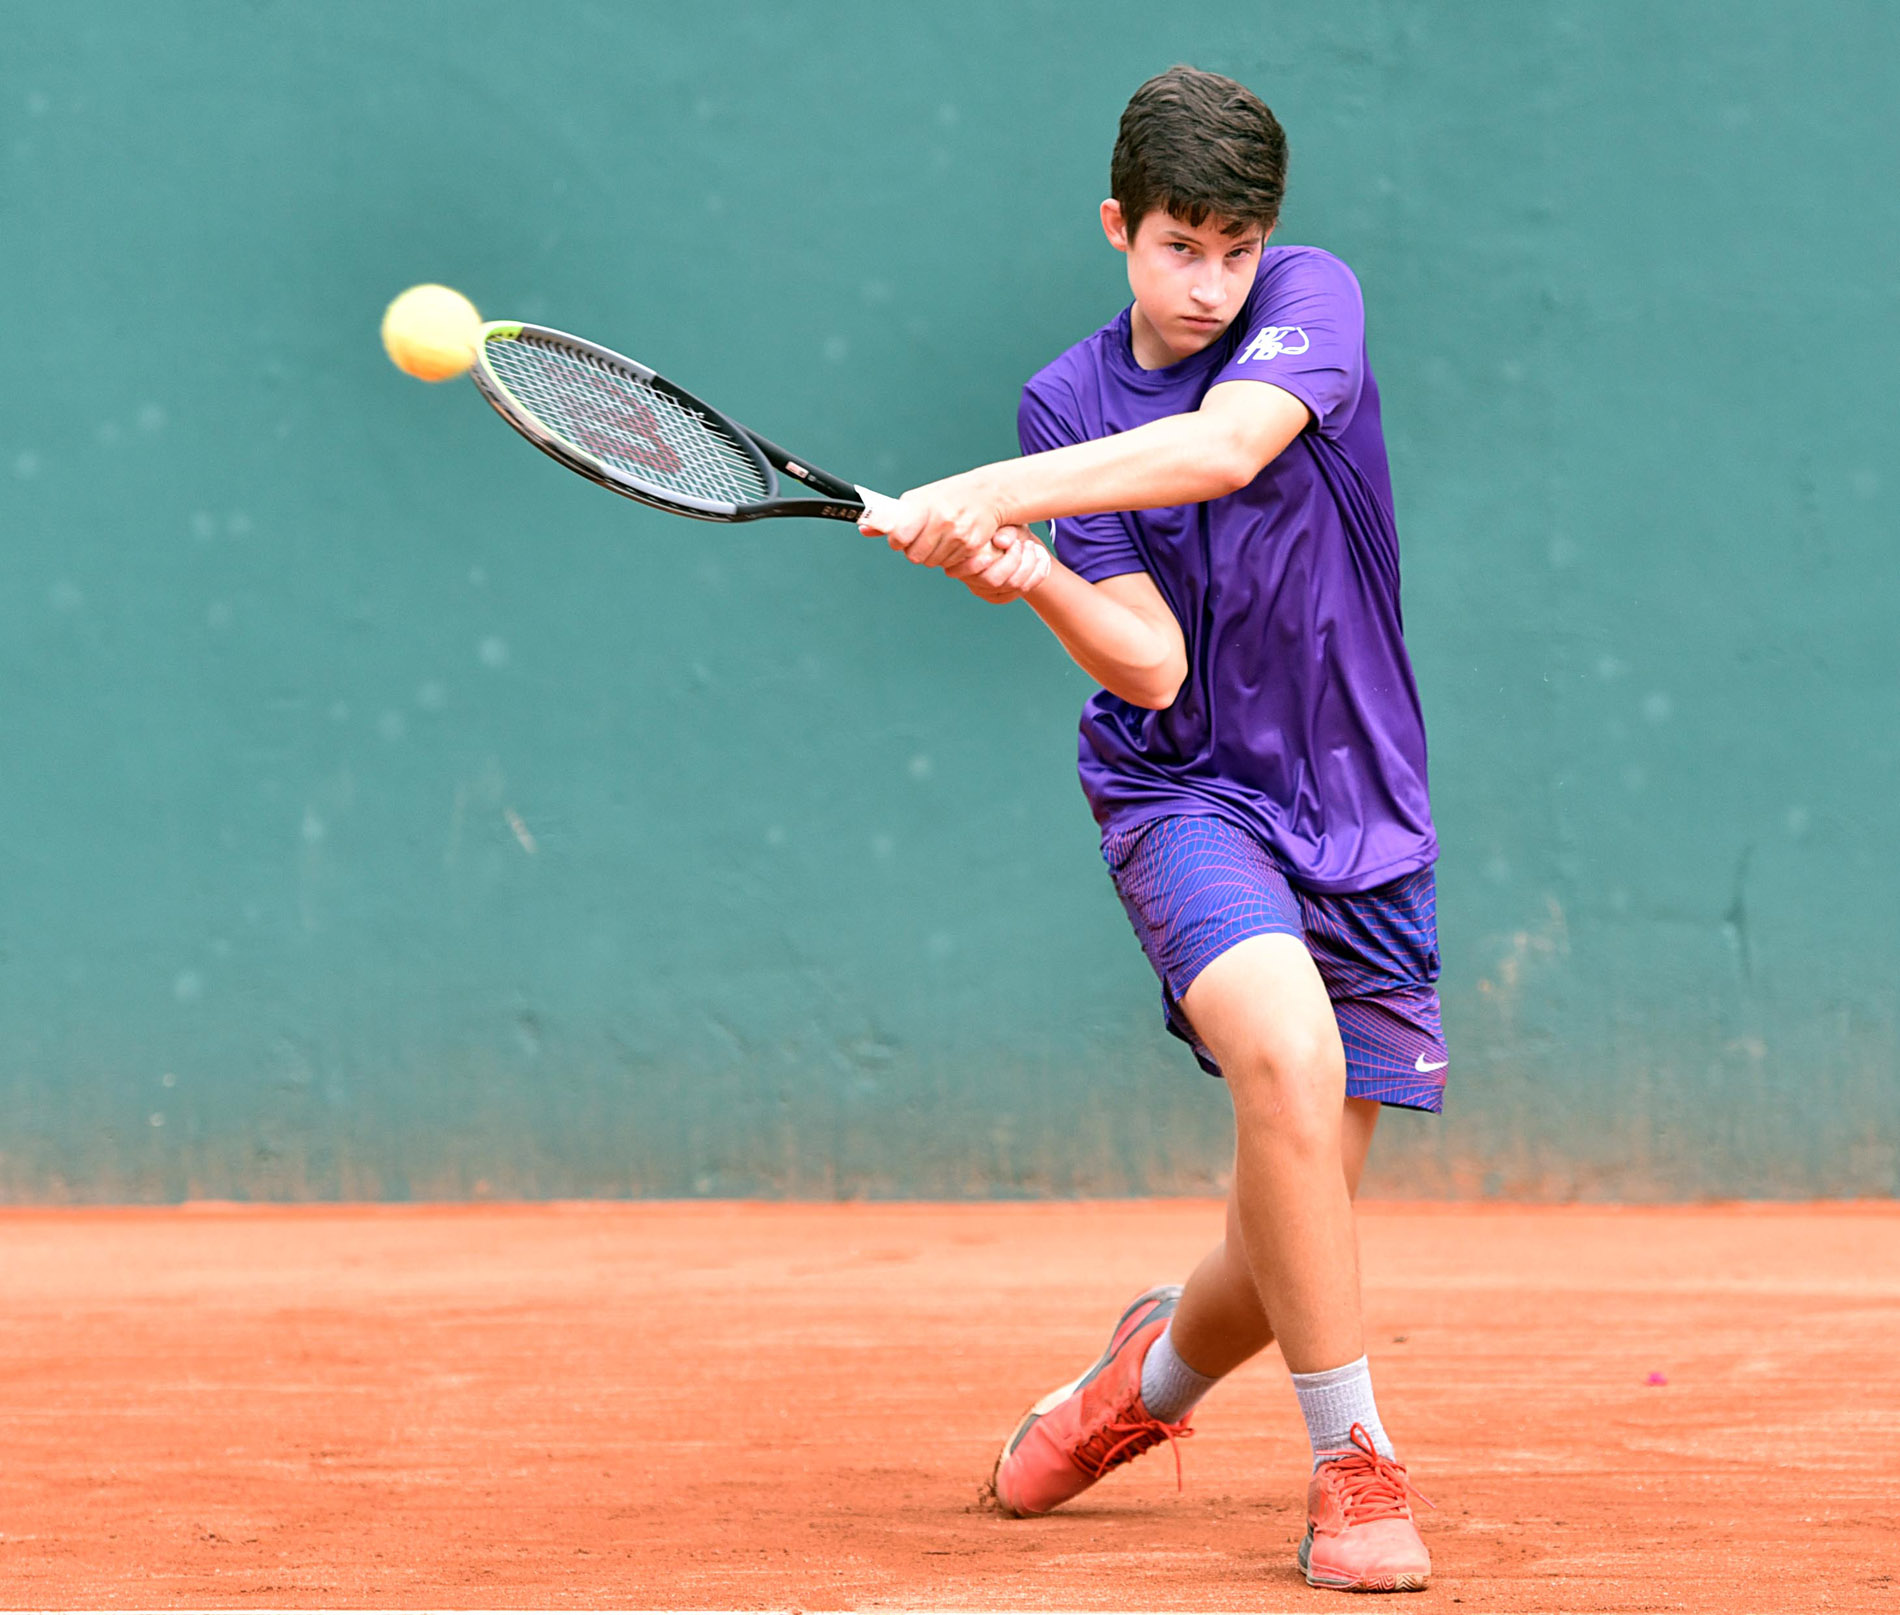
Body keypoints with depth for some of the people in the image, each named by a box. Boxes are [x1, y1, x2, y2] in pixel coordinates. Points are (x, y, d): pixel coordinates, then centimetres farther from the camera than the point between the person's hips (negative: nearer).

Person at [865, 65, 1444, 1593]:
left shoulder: (1315, 299, -6)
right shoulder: (1067, 405, -2)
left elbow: (1224, 448, -28)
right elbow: (1151, 668, -10)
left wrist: (1000, 495, -36)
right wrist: (1032, 578, -30)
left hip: (1361, 822, 1)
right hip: (1187, 793, -1)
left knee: (1298, 1246, 3)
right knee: (1289, 1051, -33)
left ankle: (1156, 1372, 39)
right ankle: (1355, 1468, -20)